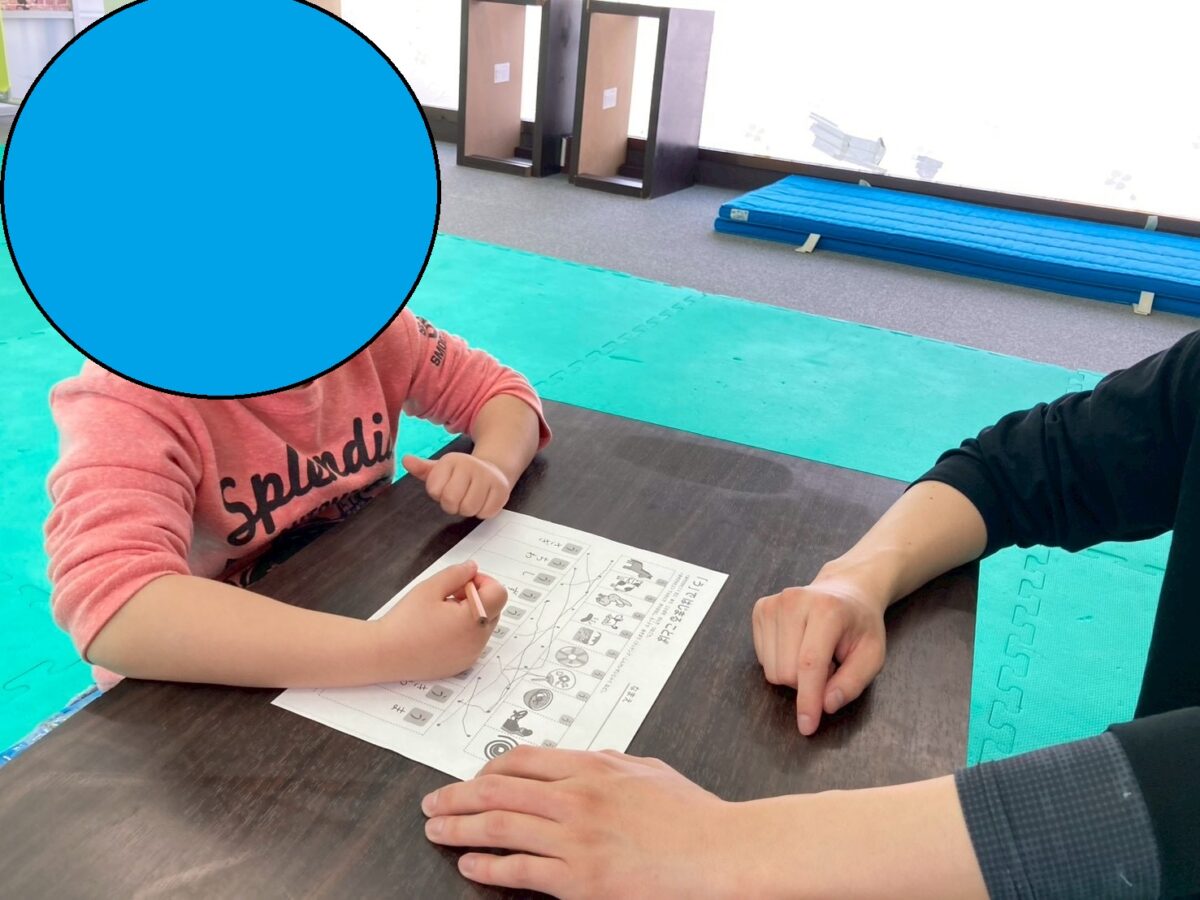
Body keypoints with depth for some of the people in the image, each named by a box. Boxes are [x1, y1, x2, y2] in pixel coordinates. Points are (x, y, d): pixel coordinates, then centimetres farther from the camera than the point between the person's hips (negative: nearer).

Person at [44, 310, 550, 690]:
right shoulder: (129, 398, -24)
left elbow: (497, 389, 0)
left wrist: (494, 467, -22)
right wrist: (384, 650, -45)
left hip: (375, 602, 5)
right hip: (221, 684, -4)